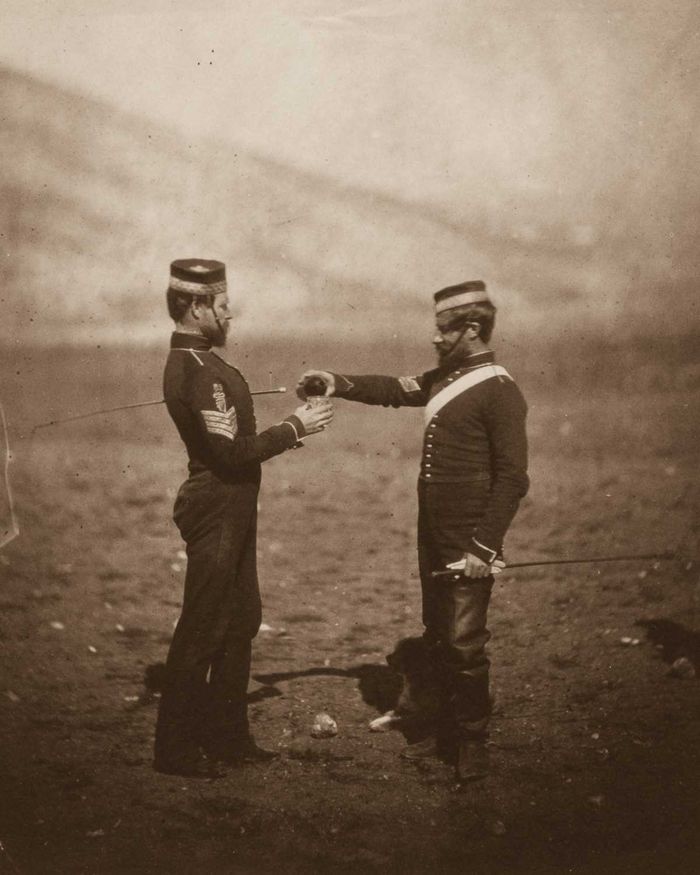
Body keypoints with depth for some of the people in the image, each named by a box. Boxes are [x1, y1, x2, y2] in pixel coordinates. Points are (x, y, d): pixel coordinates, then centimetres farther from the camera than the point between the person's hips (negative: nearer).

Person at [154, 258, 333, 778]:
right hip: (216, 511, -10)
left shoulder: (193, 361, 11)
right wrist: (294, 428, -16)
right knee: (202, 629, -2)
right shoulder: (198, 372, -22)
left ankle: (227, 736, 26)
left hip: (230, 510, 10)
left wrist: (285, 431, 9)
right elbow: (231, 451, -25)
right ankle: (176, 749, 9)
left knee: (242, 619, 17)